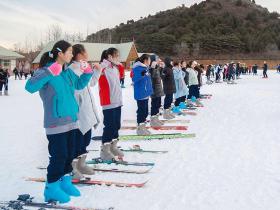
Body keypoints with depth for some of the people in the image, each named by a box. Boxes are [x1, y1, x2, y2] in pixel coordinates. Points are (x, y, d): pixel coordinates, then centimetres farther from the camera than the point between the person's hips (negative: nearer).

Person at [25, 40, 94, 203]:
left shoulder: (68, 71, 10)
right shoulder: (46, 70, -13)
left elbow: (79, 84, 27)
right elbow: (30, 87, -28)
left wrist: (87, 72, 10)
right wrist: (49, 73, -34)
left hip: (71, 120, 8)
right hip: (56, 123, -8)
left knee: (70, 154, 14)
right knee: (59, 156, -5)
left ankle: (65, 181, 29)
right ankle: (52, 188, 11)